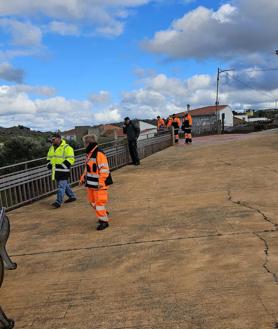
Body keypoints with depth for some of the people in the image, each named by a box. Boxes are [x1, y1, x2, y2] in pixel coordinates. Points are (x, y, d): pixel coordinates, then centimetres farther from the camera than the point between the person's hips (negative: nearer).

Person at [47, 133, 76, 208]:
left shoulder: (66, 148, -11)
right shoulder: (52, 148, 14)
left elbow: (70, 159, -16)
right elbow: (49, 157, 27)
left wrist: (62, 165, -21)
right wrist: (49, 164, 8)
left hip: (63, 171, -8)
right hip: (56, 171, 8)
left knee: (61, 186, -7)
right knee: (65, 185, 17)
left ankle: (58, 202, -6)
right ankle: (72, 196, 32)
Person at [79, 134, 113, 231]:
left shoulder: (99, 154, -19)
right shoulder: (89, 154, 11)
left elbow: (104, 169, -22)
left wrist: (101, 182, -25)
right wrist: (83, 179, 21)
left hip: (99, 184, -10)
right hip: (91, 183, 10)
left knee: (99, 201, -6)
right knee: (92, 201, 18)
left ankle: (104, 221, 6)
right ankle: (103, 213, 36)